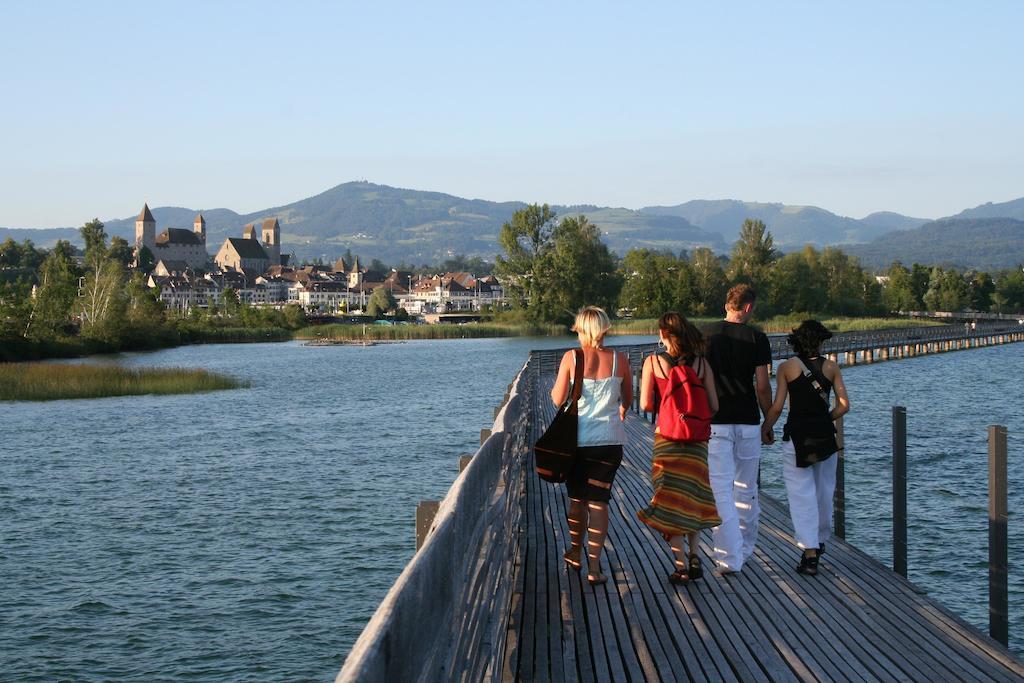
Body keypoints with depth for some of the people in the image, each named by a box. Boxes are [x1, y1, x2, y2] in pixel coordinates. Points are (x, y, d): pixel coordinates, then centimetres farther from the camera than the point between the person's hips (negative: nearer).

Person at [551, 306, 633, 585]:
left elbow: (558, 399, -5)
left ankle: (575, 554, 34)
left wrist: (553, 387, 16)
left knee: (577, 498, 17)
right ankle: (594, 565, -3)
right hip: (609, 439, 0)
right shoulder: (619, 360, -4)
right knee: (598, 500, 3)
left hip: (577, 439, 0)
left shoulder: (571, 358, -8)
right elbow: (628, 400, 7)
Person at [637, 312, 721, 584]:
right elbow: (714, 406, -2)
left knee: (671, 500, 6)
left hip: (667, 436, -2)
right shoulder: (701, 363, -1)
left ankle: (681, 565, 2)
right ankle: (694, 556, 12)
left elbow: (645, 405, -10)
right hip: (697, 438, 2)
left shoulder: (653, 362, -6)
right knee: (694, 497, 19)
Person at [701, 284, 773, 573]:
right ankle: (745, 548, 29)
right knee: (747, 488, 16)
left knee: (720, 490, -2)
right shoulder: (757, 338, -3)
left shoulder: (706, 335, 0)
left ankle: (730, 558, -9)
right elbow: (762, 386, -4)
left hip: (715, 422, -1)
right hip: (748, 422, 1)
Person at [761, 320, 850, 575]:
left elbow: (777, 407, -6)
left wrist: (765, 429, 9)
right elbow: (844, 405, -2)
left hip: (796, 435, -2)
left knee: (801, 494, -2)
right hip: (825, 436, 3)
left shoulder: (787, 367, -3)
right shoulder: (831, 367, 2)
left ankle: (810, 552, -11)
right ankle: (820, 541, 36)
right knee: (824, 491, 19)